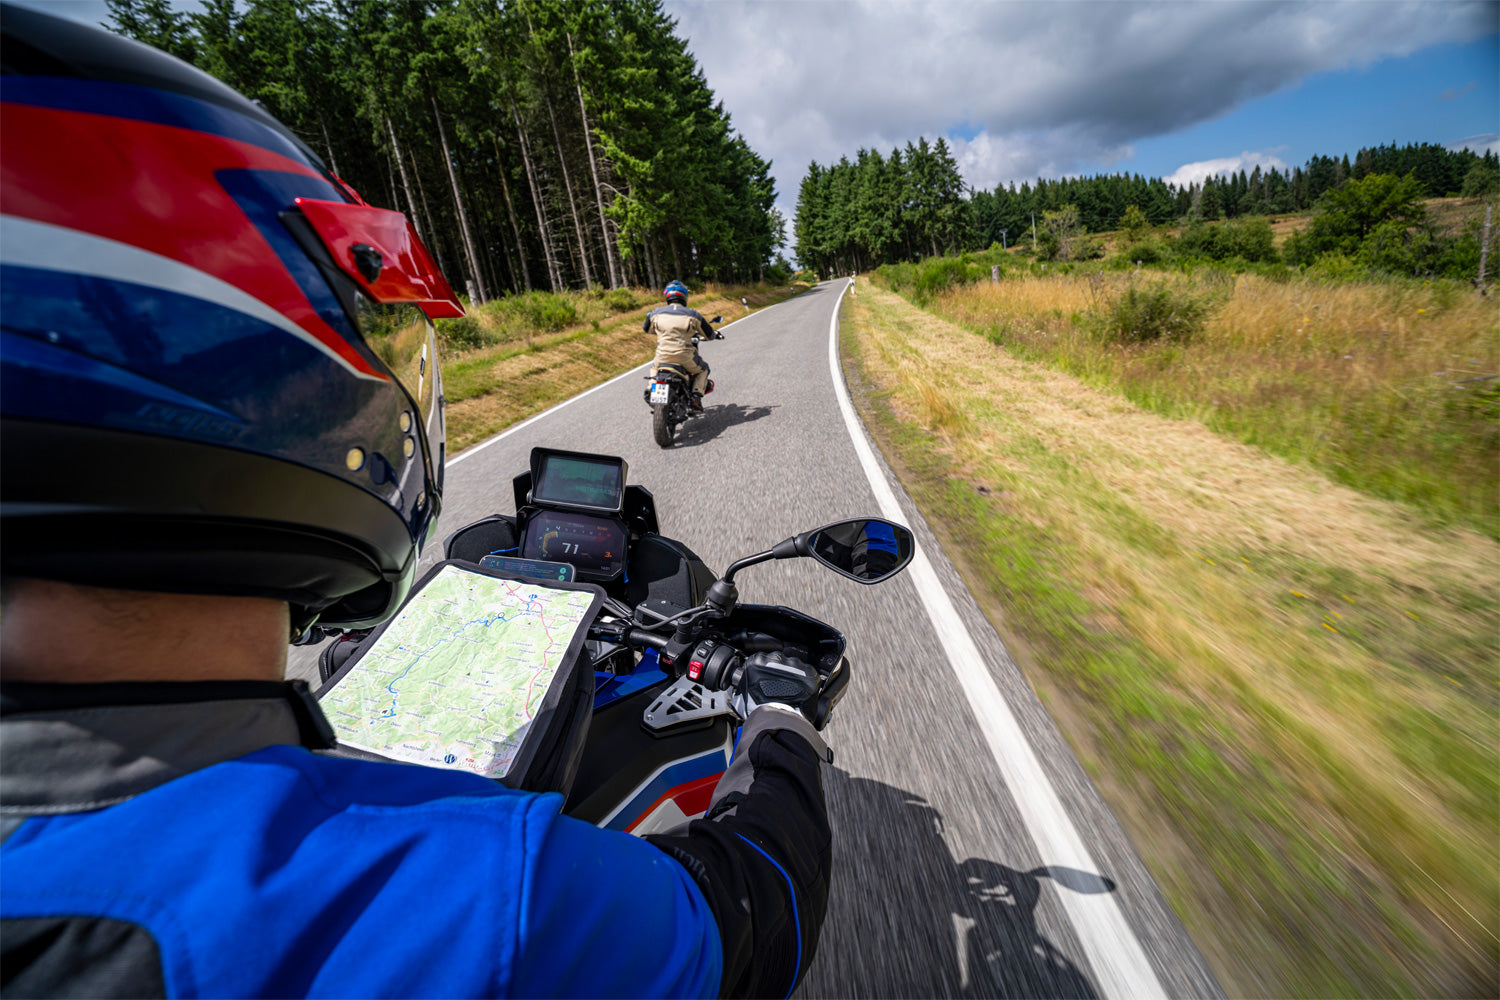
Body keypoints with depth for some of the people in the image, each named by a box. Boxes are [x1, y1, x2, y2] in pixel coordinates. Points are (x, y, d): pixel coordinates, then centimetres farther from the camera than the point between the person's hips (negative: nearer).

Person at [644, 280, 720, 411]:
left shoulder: (657, 312, 7)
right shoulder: (693, 314, 1)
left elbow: (646, 328, 25)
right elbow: (708, 334, 10)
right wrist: (716, 334, 35)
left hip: (663, 355, 2)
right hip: (685, 357, -2)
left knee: (654, 367, 36)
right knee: (703, 369, 26)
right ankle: (696, 395, 7)